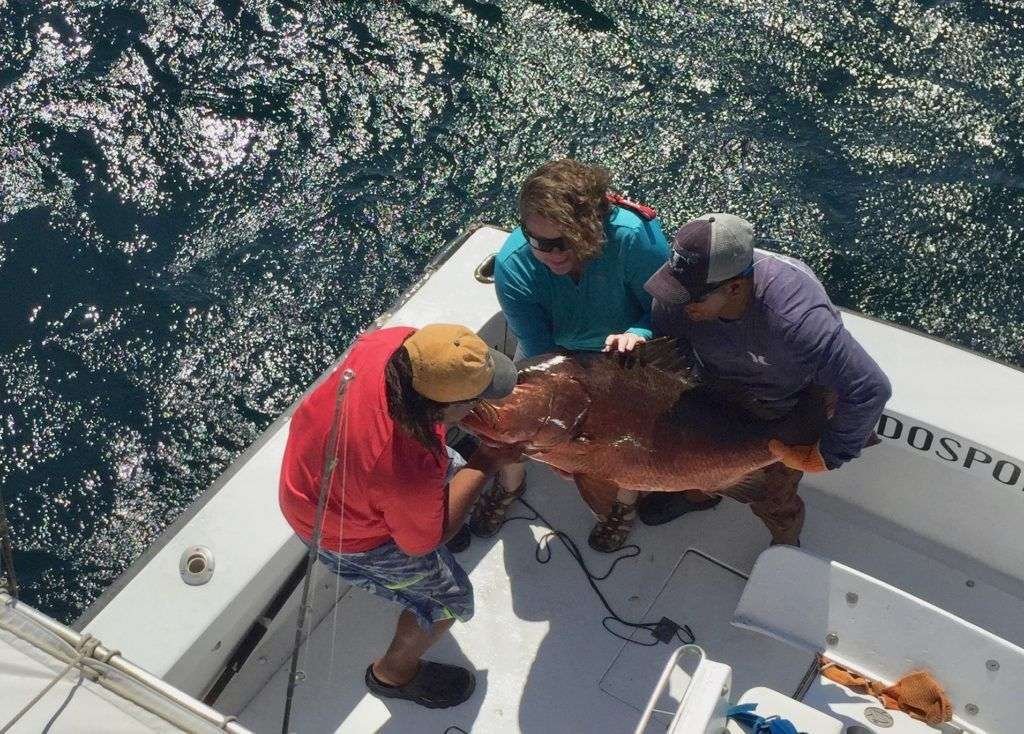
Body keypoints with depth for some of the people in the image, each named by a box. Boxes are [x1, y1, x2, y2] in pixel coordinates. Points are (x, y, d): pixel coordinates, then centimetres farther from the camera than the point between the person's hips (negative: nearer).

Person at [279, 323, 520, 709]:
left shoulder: (397, 341, -31)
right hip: (344, 532, -7)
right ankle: (394, 673, 40)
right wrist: (486, 462, -20)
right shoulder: (411, 472, -45)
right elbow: (422, 541, -22)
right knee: (448, 599, 12)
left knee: (451, 468, 30)